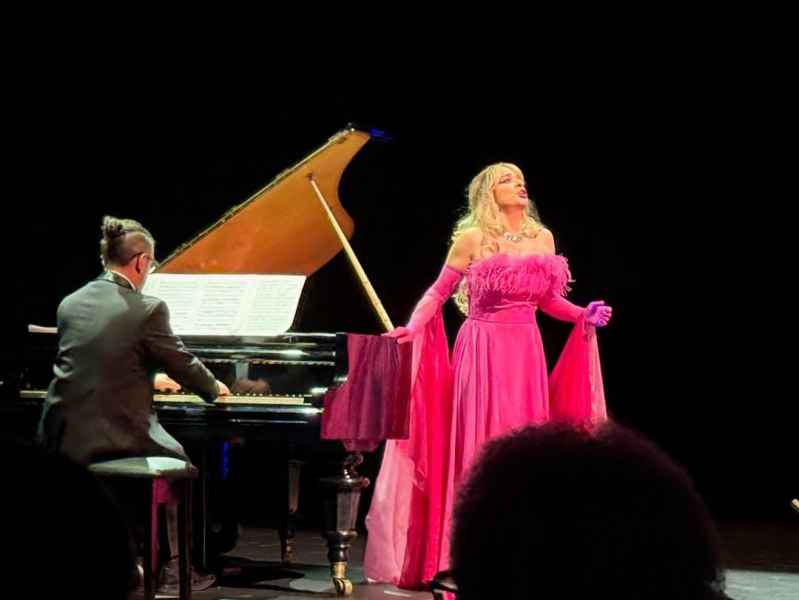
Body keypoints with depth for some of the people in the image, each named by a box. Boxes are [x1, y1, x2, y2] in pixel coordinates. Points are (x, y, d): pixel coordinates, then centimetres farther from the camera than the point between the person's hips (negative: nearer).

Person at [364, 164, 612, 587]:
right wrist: (412, 328, -14)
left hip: (526, 354, 4)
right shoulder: (472, 238, -4)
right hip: (483, 353, -4)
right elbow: (438, 292, 0)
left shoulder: (543, 238, 9)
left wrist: (585, 316, 3)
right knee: (479, 452, -3)